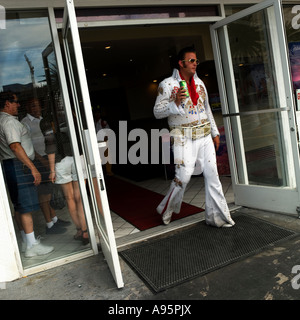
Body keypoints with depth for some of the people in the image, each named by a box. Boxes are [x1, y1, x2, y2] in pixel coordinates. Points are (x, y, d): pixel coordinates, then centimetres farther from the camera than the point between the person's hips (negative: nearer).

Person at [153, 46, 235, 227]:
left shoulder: (199, 83, 15)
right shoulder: (167, 84, -4)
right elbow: (157, 112, -7)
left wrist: (215, 132, 18)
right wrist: (176, 102, -22)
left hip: (205, 137, 6)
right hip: (183, 138, -6)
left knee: (212, 175, 3)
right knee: (183, 176, -9)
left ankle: (216, 216, 14)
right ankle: (166, 210, 16)